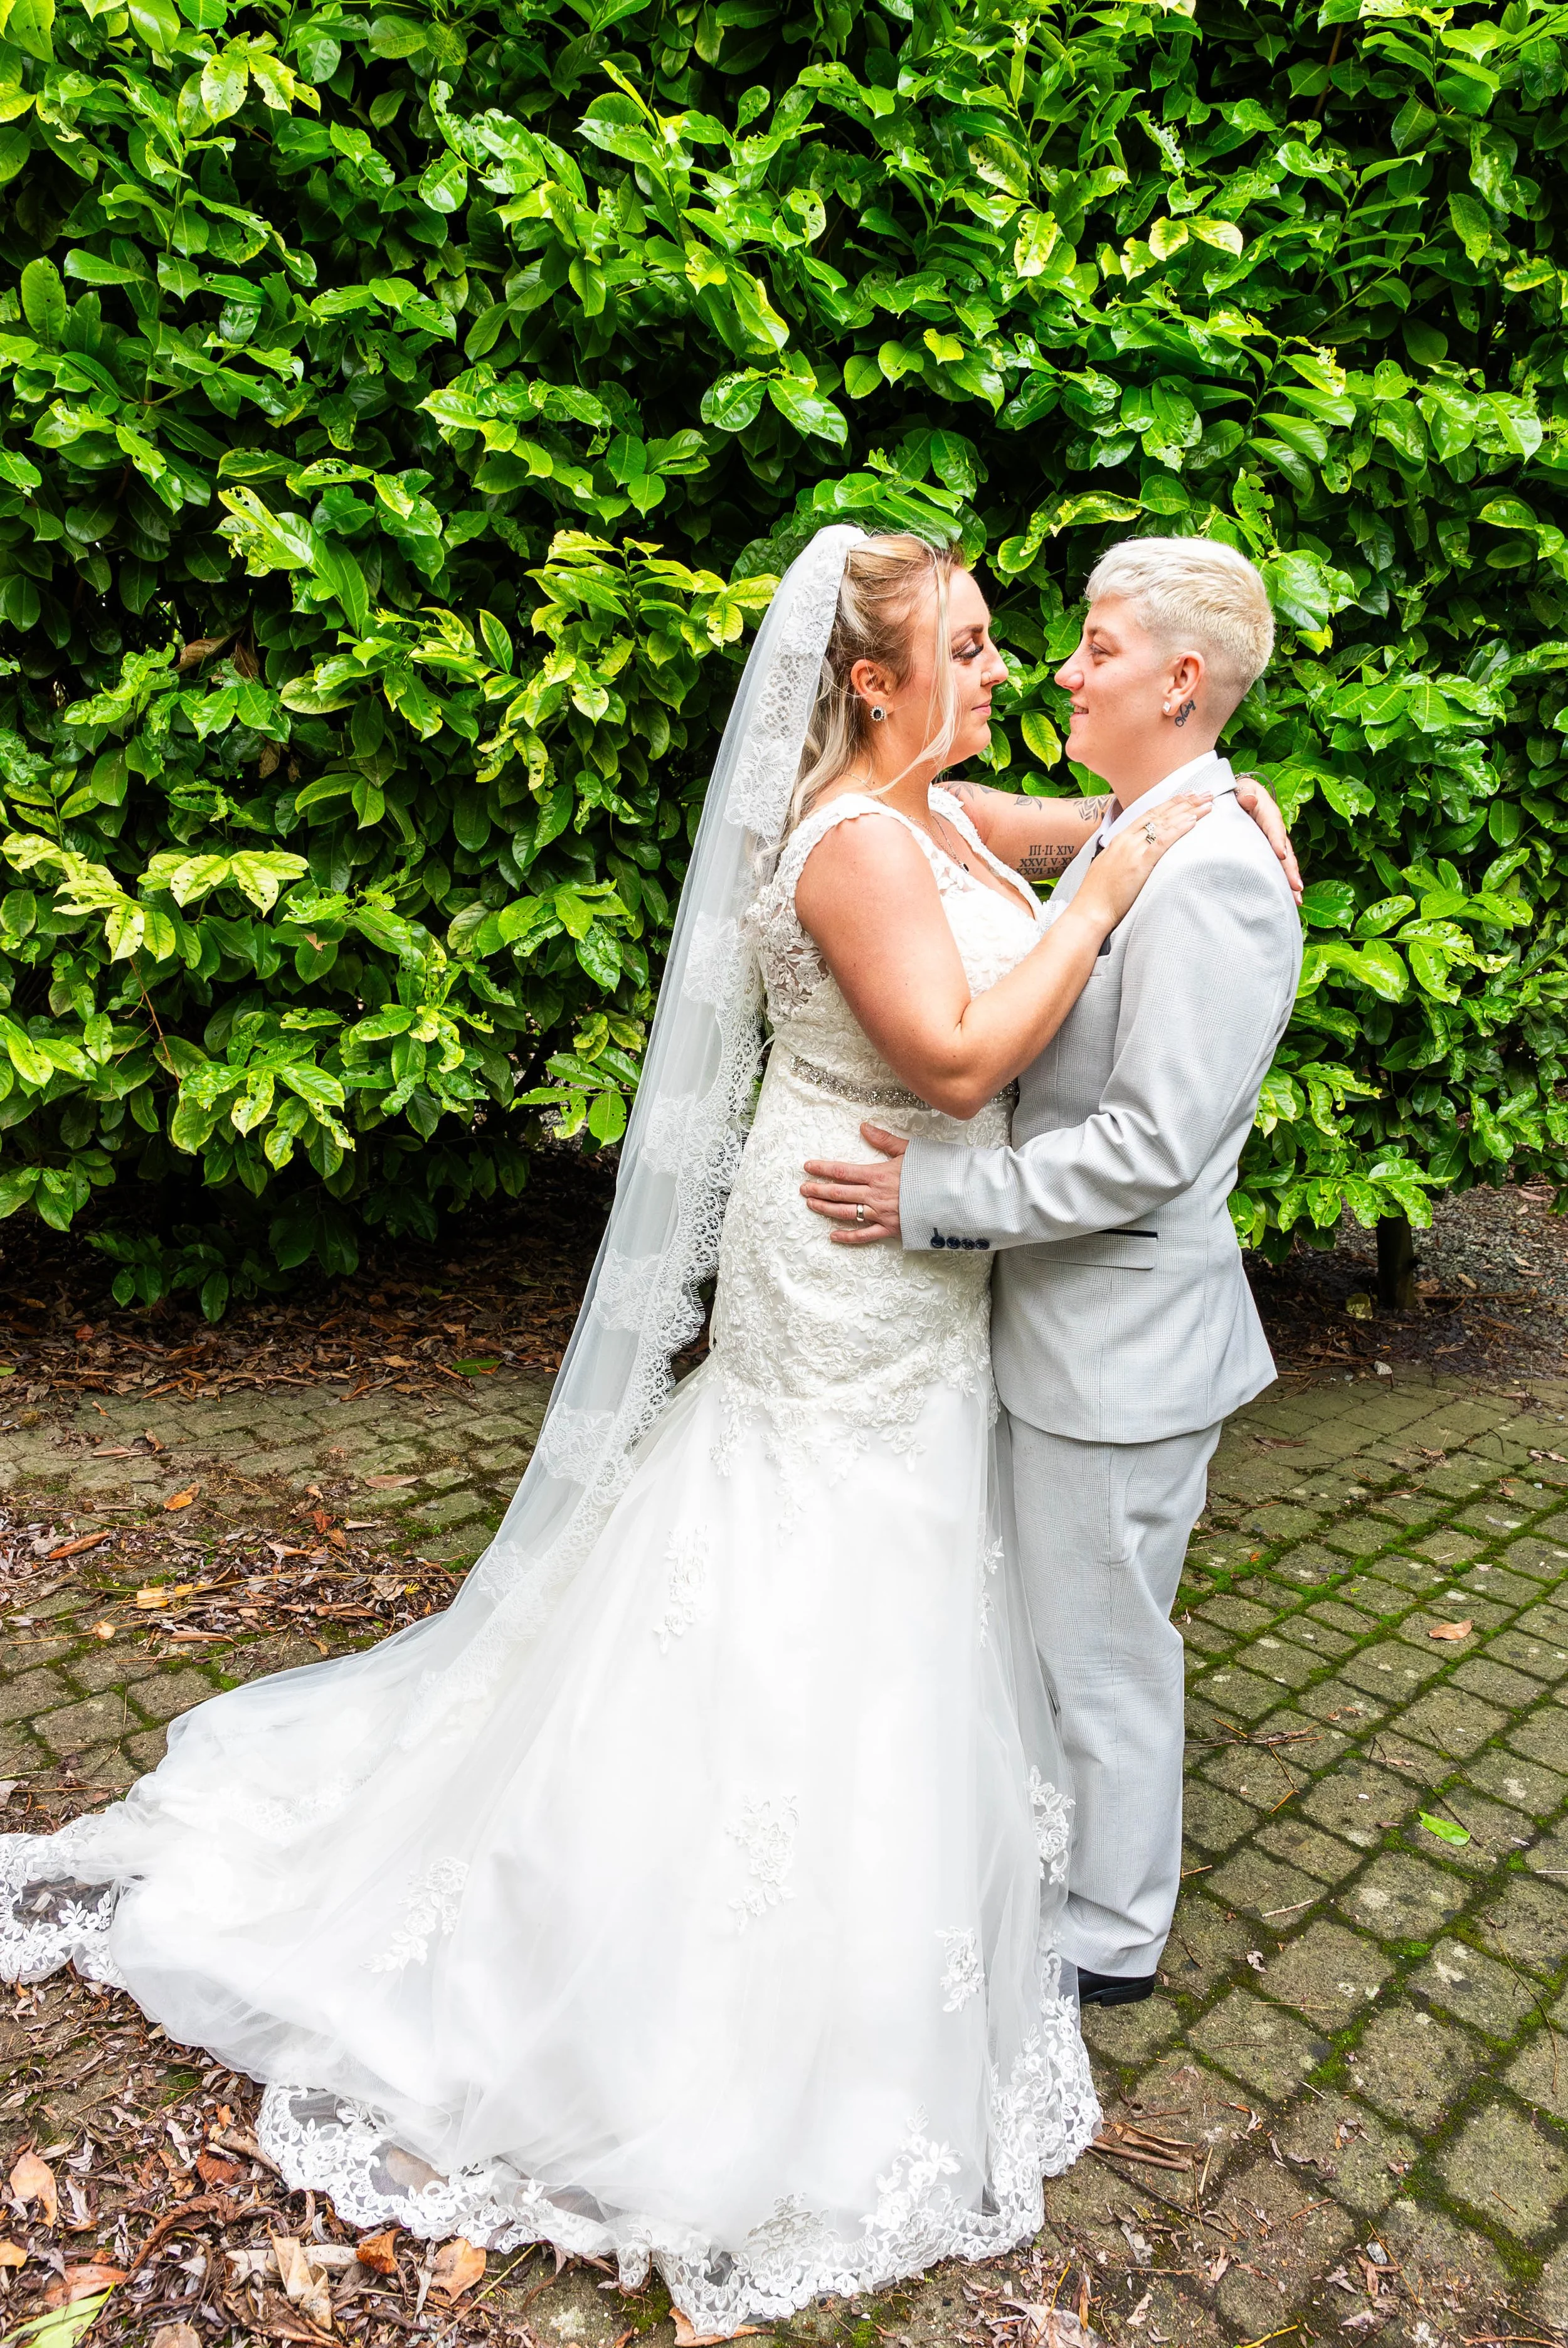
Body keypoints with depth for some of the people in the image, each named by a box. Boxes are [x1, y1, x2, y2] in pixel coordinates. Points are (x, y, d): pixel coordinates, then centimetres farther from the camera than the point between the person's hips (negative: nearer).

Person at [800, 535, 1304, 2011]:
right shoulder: (1123, 840, 9)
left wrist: (936, 1196, -23)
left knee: (1103, 1651, 10)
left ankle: (1110, 1933, 34)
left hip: (1120, 1339, -9)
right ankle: (1059, 1857, 47)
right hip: (1068, 1318, 9)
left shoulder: (1210, 876, -22)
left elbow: (1152, 1145, -26)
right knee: (1058, 1626, 24)